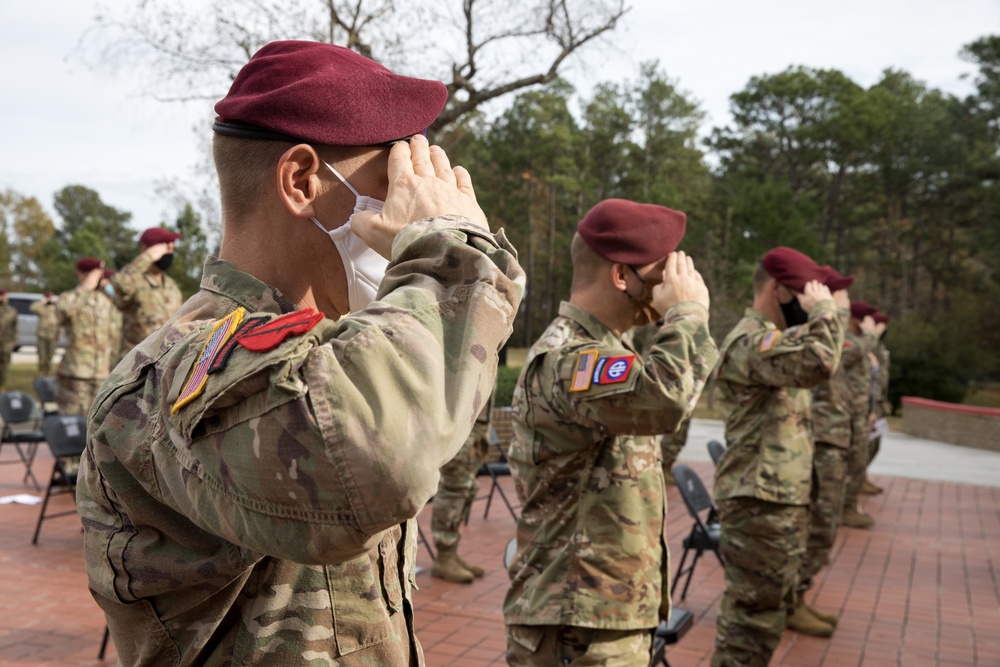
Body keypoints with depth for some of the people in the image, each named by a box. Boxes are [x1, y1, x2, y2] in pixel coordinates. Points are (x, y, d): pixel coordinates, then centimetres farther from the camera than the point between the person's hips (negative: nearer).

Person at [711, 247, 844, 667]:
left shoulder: (772, 336, 17)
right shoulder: (751, 340, -18)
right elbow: (819, 363, -35)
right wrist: (823, 309, -20)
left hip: (780, 497, 11)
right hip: (761, 501, -11)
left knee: (769, 607, 22)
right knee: (755, 614, -4)